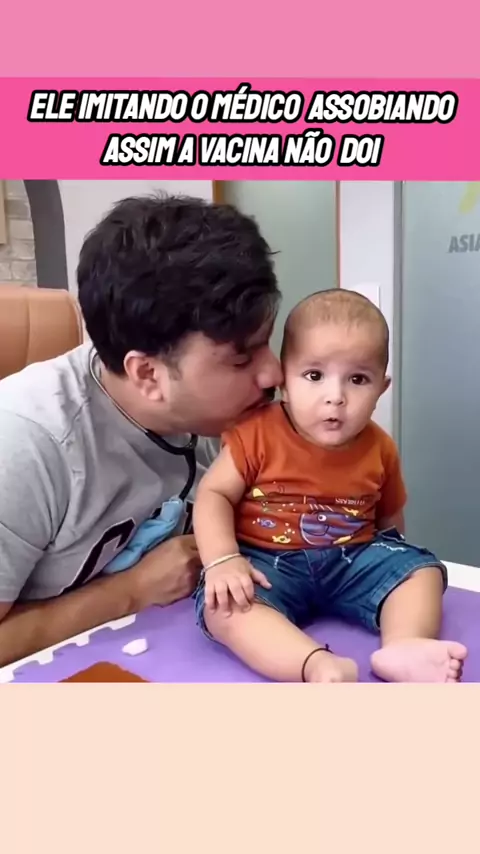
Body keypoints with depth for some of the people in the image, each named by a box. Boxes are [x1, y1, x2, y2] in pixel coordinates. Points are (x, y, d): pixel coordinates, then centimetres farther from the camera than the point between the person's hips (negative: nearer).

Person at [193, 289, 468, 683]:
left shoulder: (379, 449, -1)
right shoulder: (258, 433, -12)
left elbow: (389, 519, 15)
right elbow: (213, 495, -11)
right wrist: (222, 560, -24)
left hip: (354, 557, 4)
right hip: (269, 561, -3)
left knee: (423, 569, -10)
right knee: (222, 606, -29)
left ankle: (403, 648, -33)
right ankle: (319, 665, -43)